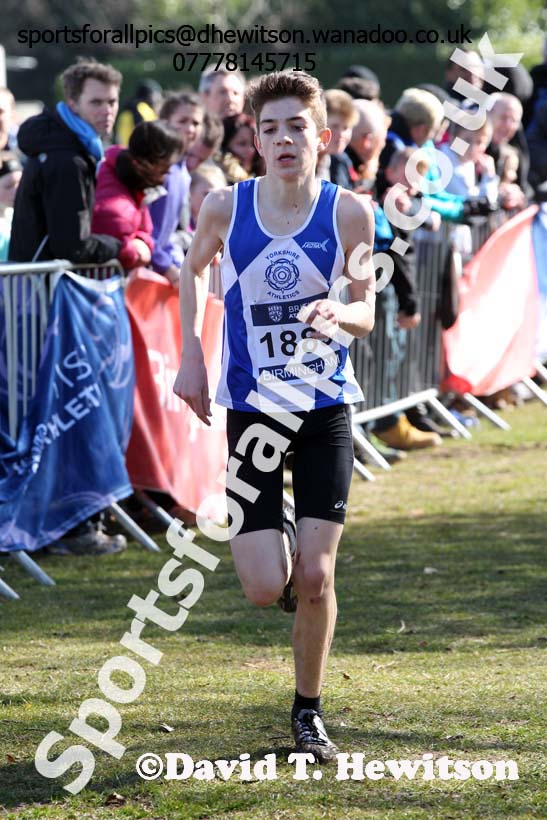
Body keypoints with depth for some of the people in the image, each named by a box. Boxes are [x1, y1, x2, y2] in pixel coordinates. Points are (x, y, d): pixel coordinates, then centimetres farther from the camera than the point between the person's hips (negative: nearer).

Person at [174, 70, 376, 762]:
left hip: (326, 407, 0)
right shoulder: (225, 208, -8)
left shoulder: (350, 213, -8)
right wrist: (191, 356, 5)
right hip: (251, 411, 0)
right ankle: (278, 544, 32)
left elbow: (366, 309, 4)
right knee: (265, 589, -7)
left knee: (316, 578, -5)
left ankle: (308, 711, 17)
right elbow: (191, 269, 14)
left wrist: (340, 314, -20)